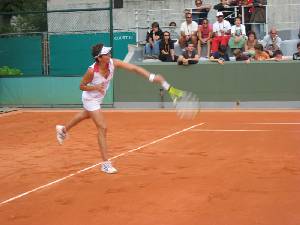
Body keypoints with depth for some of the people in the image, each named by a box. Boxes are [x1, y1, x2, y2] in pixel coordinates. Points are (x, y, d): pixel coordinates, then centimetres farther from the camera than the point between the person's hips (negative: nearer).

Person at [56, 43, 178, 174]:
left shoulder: (113, 63, -25)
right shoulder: (92, 71, -35)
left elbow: (133, 68, -33)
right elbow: (82, 86, -19)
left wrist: (152, 77, -44)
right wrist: (95, 87, -39)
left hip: (98, 98, 7)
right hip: (90, 99, -7)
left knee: (85, 115, 34)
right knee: (102, 128, -13)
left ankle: (63, 129, 63)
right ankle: (106, 164, -8)